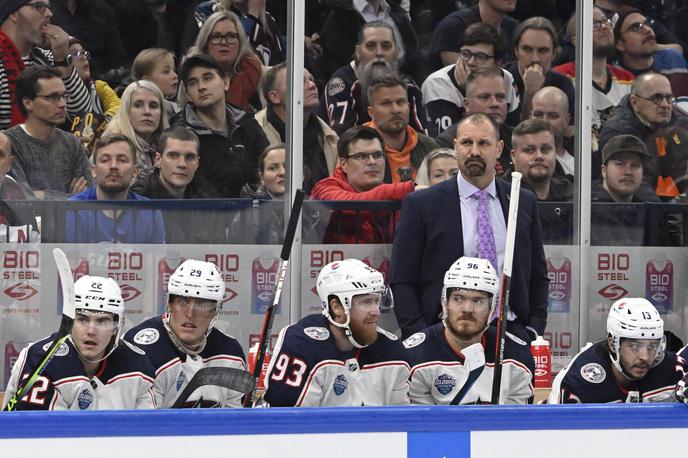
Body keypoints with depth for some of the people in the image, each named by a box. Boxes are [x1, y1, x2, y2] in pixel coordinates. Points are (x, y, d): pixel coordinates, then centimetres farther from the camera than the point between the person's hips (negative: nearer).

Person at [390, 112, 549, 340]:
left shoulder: (525, 202, 13)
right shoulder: (421, 204, 3)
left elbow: (537, 276, 18)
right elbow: (402, 281, 1)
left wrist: (533, 331, 6)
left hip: (510, 331, 3)